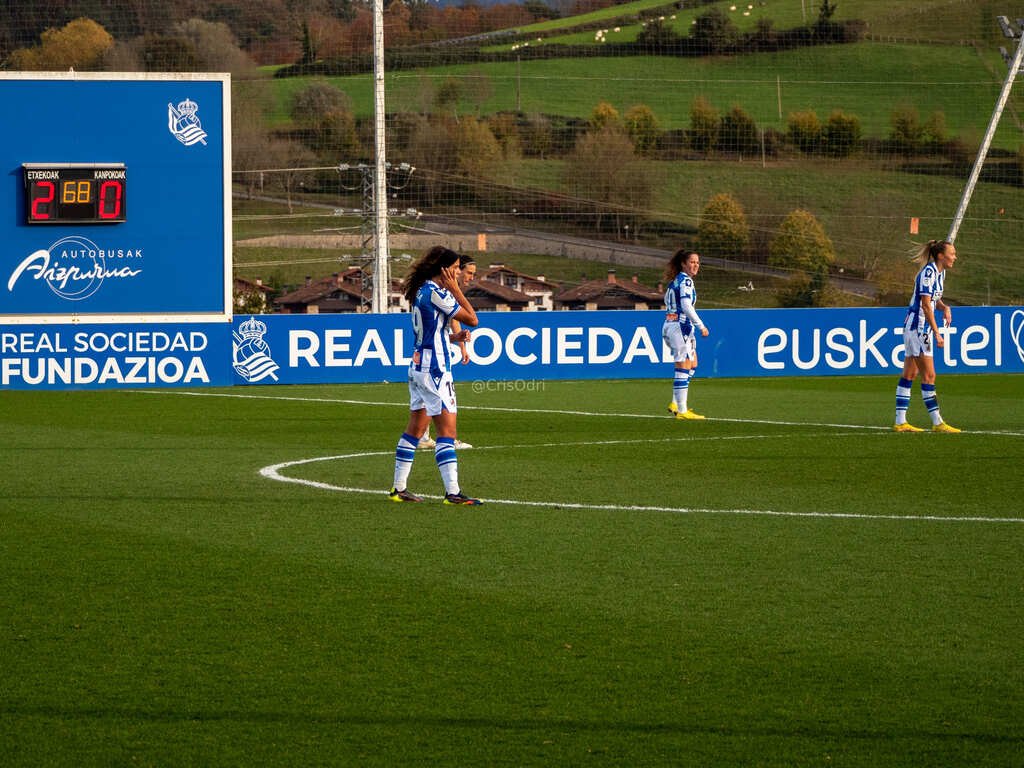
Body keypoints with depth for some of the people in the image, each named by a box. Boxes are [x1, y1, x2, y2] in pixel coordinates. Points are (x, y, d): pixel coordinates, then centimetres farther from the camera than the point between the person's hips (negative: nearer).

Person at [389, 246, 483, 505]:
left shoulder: (421, 292, 12)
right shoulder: (436, 293, -16)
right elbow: (472, 319, -12)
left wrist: (454, 337, 9)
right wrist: (455, 289, -7)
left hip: (418, 364, 10)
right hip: (434, 369, -10)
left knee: (415, 427, 15)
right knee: (447, 430, -11)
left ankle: (399, 488, 19)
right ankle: (452, 491, -16)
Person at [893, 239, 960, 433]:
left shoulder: (940, 272, 11)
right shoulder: (928, 272, -18)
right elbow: (926, 305, -21)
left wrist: (944, 307, -2)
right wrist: (937, 334, -21)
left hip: (923, 328, 10)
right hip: (916, 326, -10)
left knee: (909, 375, 10)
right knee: (929, 375, -8)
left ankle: (900, 422, 11)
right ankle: (937, 423, -6)